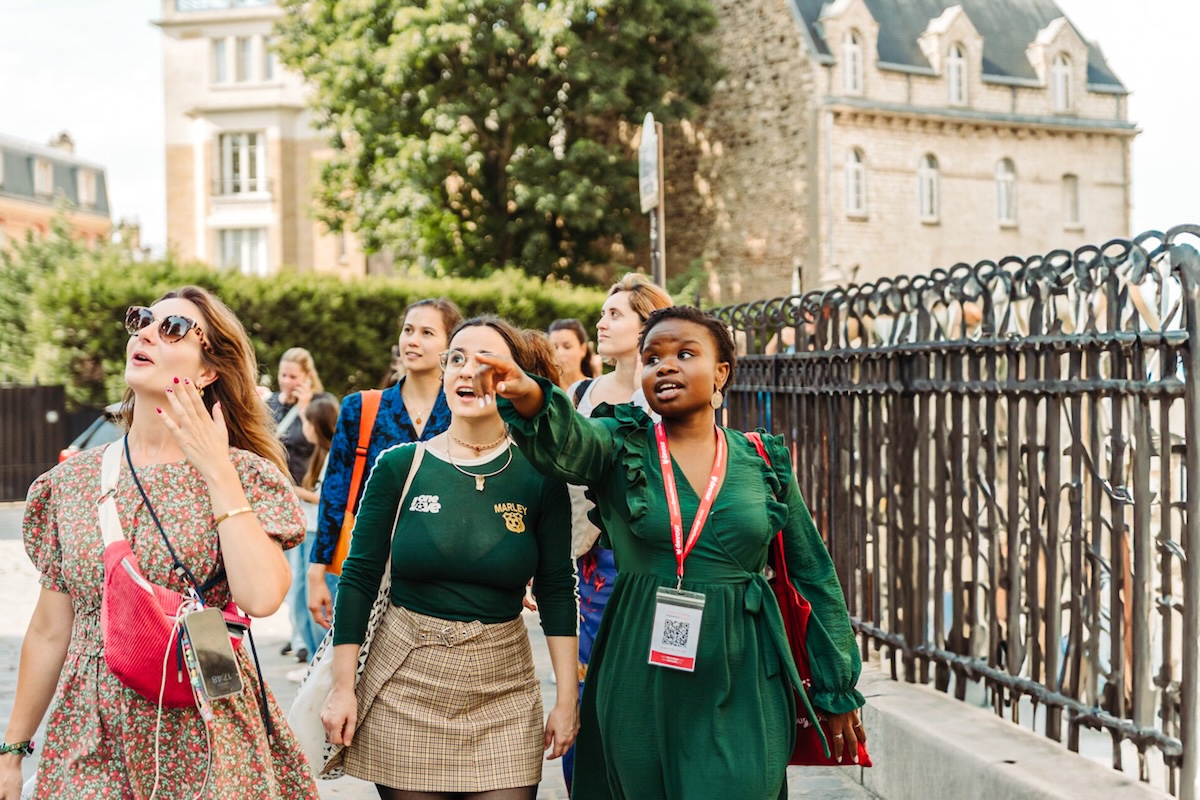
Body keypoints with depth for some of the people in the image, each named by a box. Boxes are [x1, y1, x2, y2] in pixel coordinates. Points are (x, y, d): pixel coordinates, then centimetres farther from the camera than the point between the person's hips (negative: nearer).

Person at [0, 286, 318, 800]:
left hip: (204, 743, -2)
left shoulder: (242, 475, -5)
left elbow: (260, 597, -23)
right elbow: (49, 633, 9)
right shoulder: (71, 482, 4)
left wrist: (217, 470, -18)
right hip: (91, 737, 3)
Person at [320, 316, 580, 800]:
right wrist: (342, 687, -1)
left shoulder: (539, 477, -2)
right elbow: (359, 578, 1)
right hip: (403, 687, 0)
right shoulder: (399, 466, -2)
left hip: (503, 690, 0)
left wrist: (567, 699, 1)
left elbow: (557, 590, 3)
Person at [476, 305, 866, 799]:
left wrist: (839, 692, 10)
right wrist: (530, 400, -47)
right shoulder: (621, 446, 0)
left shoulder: (764, 464, 4)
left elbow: (816, 577, 9)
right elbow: (566, 444, -24)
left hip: (741, 695, 0)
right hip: (640, 691, 0)